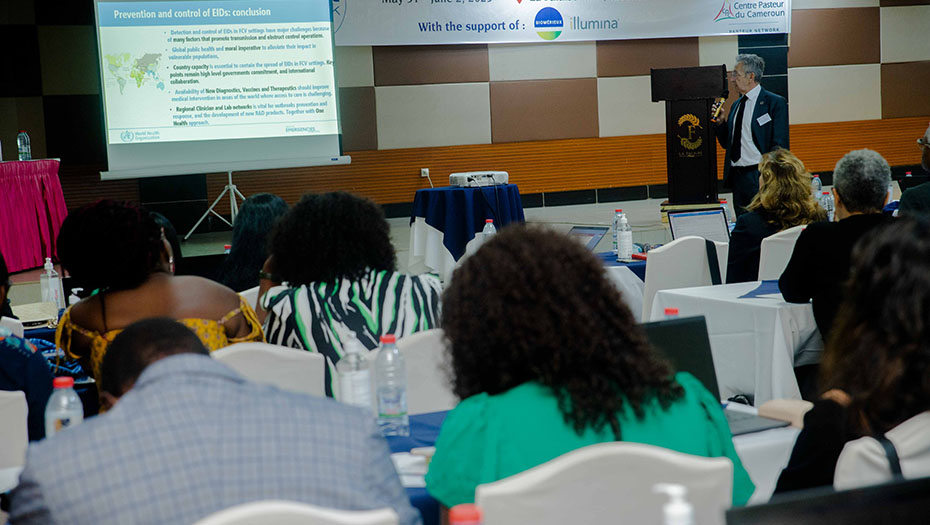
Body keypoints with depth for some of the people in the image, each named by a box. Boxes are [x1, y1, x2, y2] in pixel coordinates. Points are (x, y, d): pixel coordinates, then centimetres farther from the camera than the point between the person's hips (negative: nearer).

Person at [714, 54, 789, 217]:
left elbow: (780, 145, -9)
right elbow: (727, 143, 21)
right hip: (737, 177, 7)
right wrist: (720, 121, 4)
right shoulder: (736, 105, 17)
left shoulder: (775, 102, -4)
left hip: (760, 178, -7)